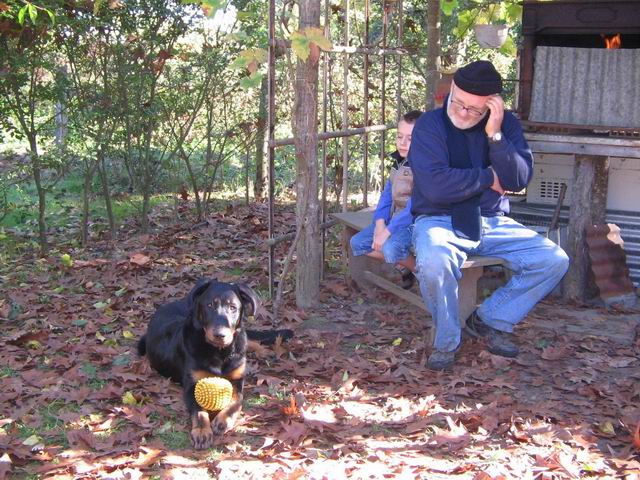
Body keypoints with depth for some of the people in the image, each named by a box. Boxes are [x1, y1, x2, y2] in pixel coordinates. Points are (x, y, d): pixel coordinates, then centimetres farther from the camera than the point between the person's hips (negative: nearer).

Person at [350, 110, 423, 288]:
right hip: (394, 219, 9)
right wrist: (380, 222, -8)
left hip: (416, 222, -9)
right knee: (357, 243, 1)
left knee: (391, 247, -34)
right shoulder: (399, 162, 9)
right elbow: (387, 194, 9)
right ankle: (404, 265, 11)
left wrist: (389, 230, -26)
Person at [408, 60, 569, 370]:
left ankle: (490, 320, 7)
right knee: (433, 262, -38)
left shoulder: (506, 124, 4)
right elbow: (435, 186, -22)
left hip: (493, 223, 5)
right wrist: (488, 178, -10)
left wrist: (495, 135, -20)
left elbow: (519, 180, -9)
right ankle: (446, 341, -9)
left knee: (555, 260, -12)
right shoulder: (430, 125, -9)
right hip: (439, 221, -4)